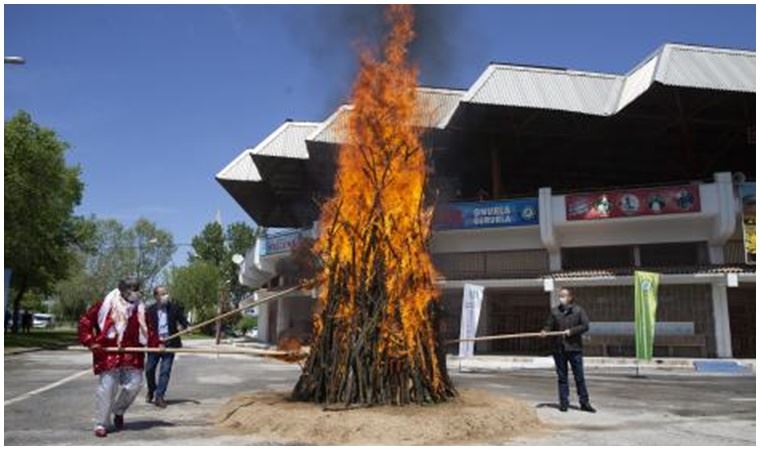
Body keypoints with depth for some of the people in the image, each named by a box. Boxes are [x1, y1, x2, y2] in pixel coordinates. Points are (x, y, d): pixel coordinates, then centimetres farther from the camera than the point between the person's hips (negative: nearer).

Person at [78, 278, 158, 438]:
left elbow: (147, 331, 12)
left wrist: (156, 343, -4)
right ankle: (101, 424, 13)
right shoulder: (105, 305, -7)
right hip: (108, 353, -4)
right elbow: (85, 321, -2)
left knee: (134, 384, 1)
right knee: (107, 387, -2)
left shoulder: (140, 309, 7)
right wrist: (90, 341, -10)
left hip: (132, 354, 4)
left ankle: (118, 412, 30)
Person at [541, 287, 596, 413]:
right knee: (562, 377, 7)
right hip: (559, 349, 2)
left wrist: (571, 331, -15)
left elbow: (585, 326, -5)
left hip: (574, 348, -2)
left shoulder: (578, 310, 1)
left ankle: (584, 402, 13)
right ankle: (563, 403, 15)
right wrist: (545, 331, -14)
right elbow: (549, 325, 7)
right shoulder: (554, 311, 7)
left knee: (579, 376, 3)